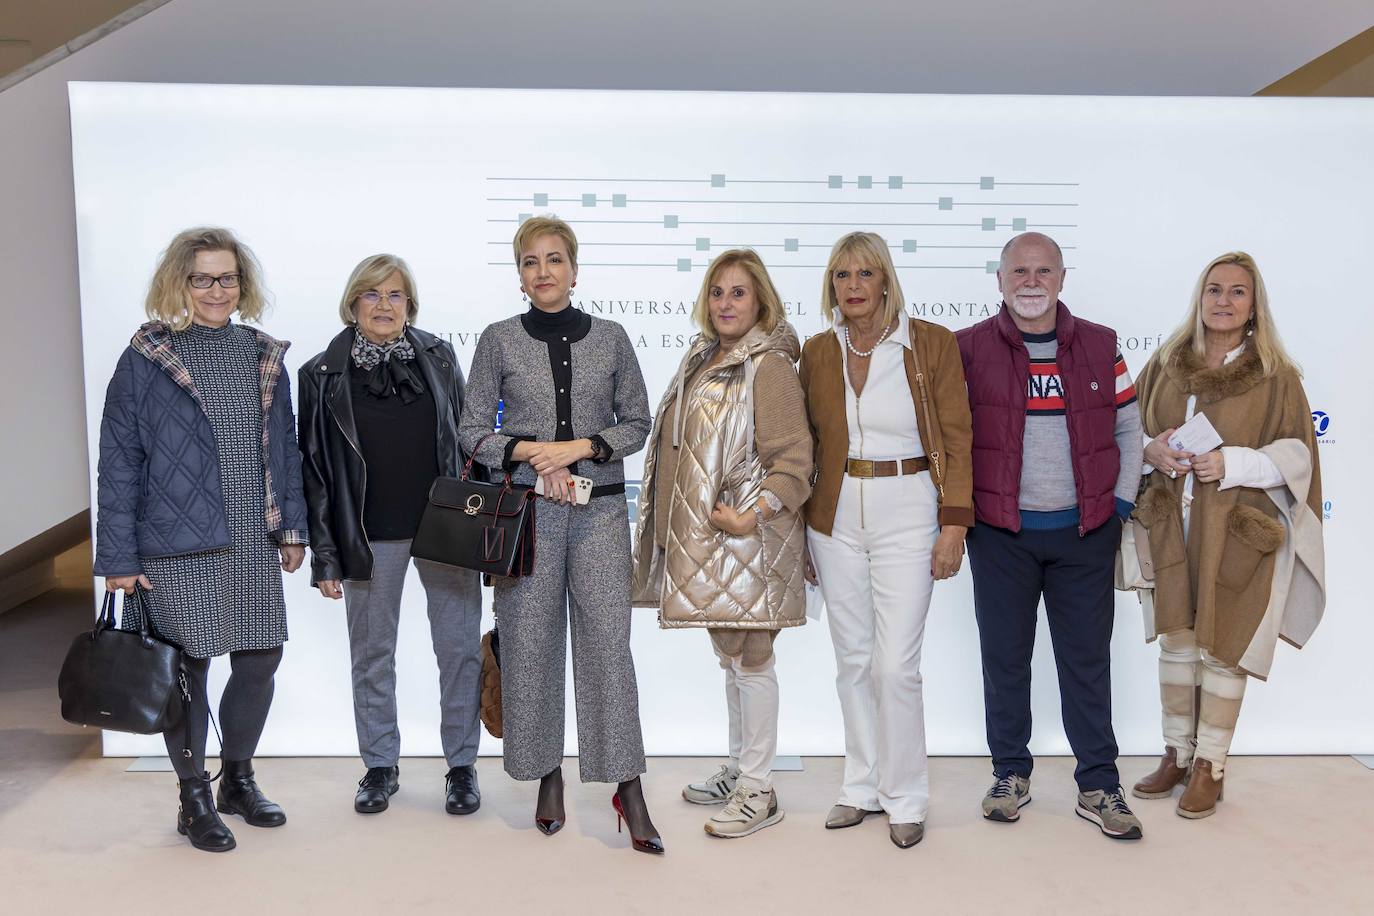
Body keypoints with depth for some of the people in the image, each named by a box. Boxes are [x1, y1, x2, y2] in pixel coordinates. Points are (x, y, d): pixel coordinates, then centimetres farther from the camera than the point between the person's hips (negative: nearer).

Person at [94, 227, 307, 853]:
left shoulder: (264, 356, 8)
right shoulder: (146, 359, -5)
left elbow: (284, 448, 13)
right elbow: (119, 464, -5)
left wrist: (292, 527, 10)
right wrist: (118, 556, -8)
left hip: (254, 545, 4)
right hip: (177, 548, -4)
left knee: (260, 662, 10)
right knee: (187, 671, 5)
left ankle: (238, 780, 32)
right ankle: (195, 799, 24)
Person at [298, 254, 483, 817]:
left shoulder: (438, 359, 5)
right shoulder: (324, 376, 0)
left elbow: (466, 439, 10)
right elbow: (315, 470, 1)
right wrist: (325, 557, -2)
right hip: (370, 538, -1)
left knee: (461, 649, 3)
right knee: (372, 654, 10)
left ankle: (462, 765, 18)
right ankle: (380, 766, 26)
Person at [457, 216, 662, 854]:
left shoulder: (610, 339, 6)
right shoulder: (499, 340, 4)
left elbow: (637, 422, 7)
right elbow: (472, 430, 4)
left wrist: (580, 446, -8)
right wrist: (531, 451, -11)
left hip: (600, 507, 0)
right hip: (526, 508, 0)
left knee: (608, 640, -6)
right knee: (530, 642, 4)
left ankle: (628, 785, 2)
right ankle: (547, 777, 21)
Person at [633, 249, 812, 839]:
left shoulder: (768, 367, -12)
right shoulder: (701, 360, 15)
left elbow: (794, 461, -16)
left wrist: (754, 513, -27)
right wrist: (671, 524, 19)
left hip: (746, 536, -9)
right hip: (701, 537, 9)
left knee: (749, 659, -2)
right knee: (730, 657, 17)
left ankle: (758, 791, 9)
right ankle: (738, 770, 30)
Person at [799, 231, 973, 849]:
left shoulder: (932, 344, -4)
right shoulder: (817, 352, 6)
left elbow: (957, 439, -3)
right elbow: (806, 445, 11)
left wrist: (954, 523, -9)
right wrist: (803, 530, 10)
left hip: (906, 513, -3)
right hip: (836, 516, 4)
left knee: (896, 664, -6)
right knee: (852, 659, 10)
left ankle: (905, 798, 12)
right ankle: (863, 787, 25)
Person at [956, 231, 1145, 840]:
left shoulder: (1100, 346, 5)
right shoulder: (969, 349, -2)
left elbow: (1129, 430, 11)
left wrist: (1121, 507, 4)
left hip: (1086, 532, 1)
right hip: (1001, 533, -1)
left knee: (1087, 658, 7)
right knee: (1004, 657, 8)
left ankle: (1098, 785, 18)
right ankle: (1011, 773, 24)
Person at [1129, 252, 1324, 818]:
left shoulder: (1276, 376, -2)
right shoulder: (1164, 366, 8)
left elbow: (1296, 456, -4)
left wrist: (1232, 464, -18)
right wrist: (1152, 451, -8)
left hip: (1238, 533, -3)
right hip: (1173, 528, 3)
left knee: (1221, 646, 0)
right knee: (1176, 640, 10)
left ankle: (1208, 766, 12)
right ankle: (1176, 755, 22)